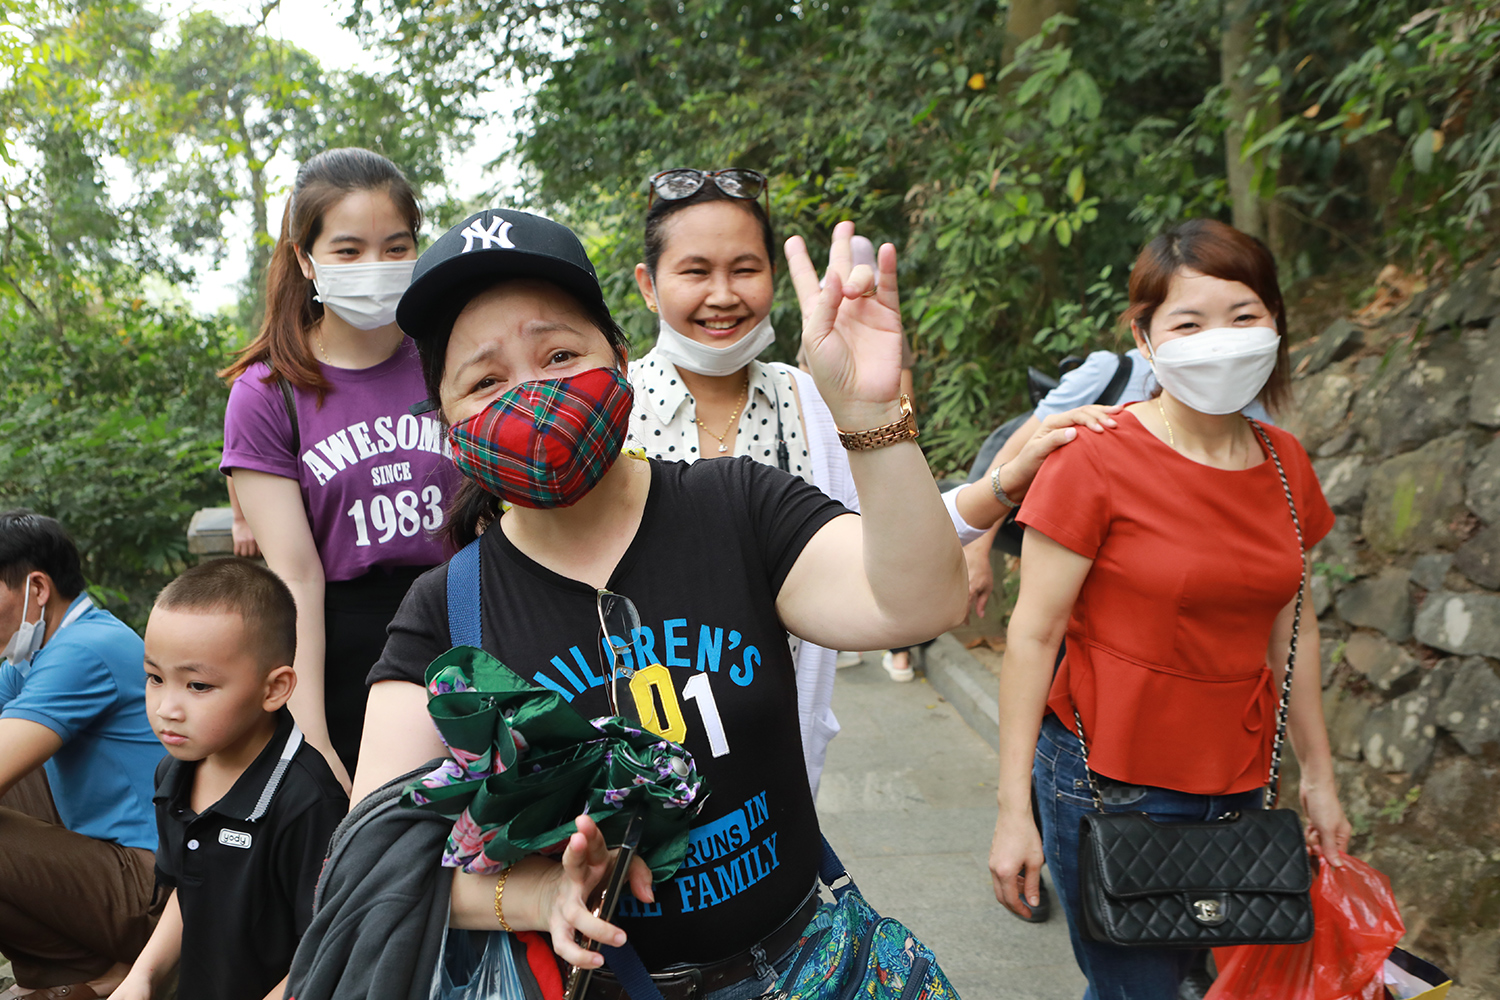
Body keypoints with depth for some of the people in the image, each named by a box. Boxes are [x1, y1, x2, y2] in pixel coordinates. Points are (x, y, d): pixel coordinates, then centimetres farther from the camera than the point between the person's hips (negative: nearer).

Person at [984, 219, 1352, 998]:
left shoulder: (1284, 465, 3)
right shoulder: (1097, 459, -15)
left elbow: (1286, 628, 13)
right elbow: (1032, 635, -13)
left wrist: (1318, 774, 16)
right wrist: (1014, 808, -14)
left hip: (1236, 785, 6)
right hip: (1110, 784, -5)